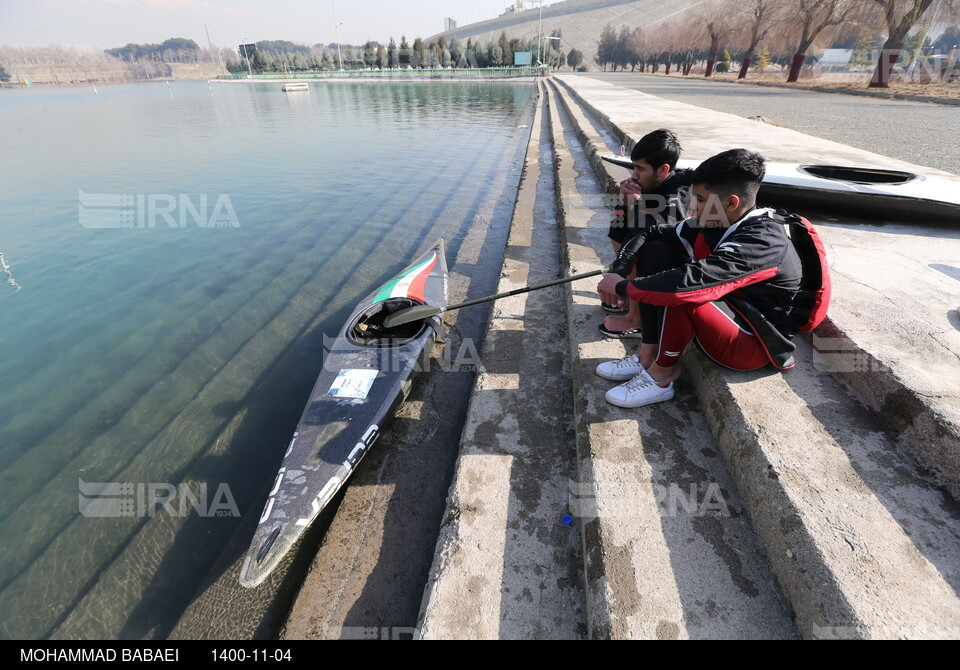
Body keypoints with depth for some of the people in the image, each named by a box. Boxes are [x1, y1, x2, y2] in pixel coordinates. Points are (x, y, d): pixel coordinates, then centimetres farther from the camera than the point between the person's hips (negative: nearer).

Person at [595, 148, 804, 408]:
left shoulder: (763, 241, -29)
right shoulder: (715, 222, -6)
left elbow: (693, 280, -40)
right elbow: (653, 235, -3)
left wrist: (623, 287, -30)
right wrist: (620, 271, -18)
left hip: (754, 344, -8)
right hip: (725, 313, 8)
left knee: (680, 290, -35)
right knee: (656, 250, -4)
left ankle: (661, 375, -11)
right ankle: (649, 355, -5)